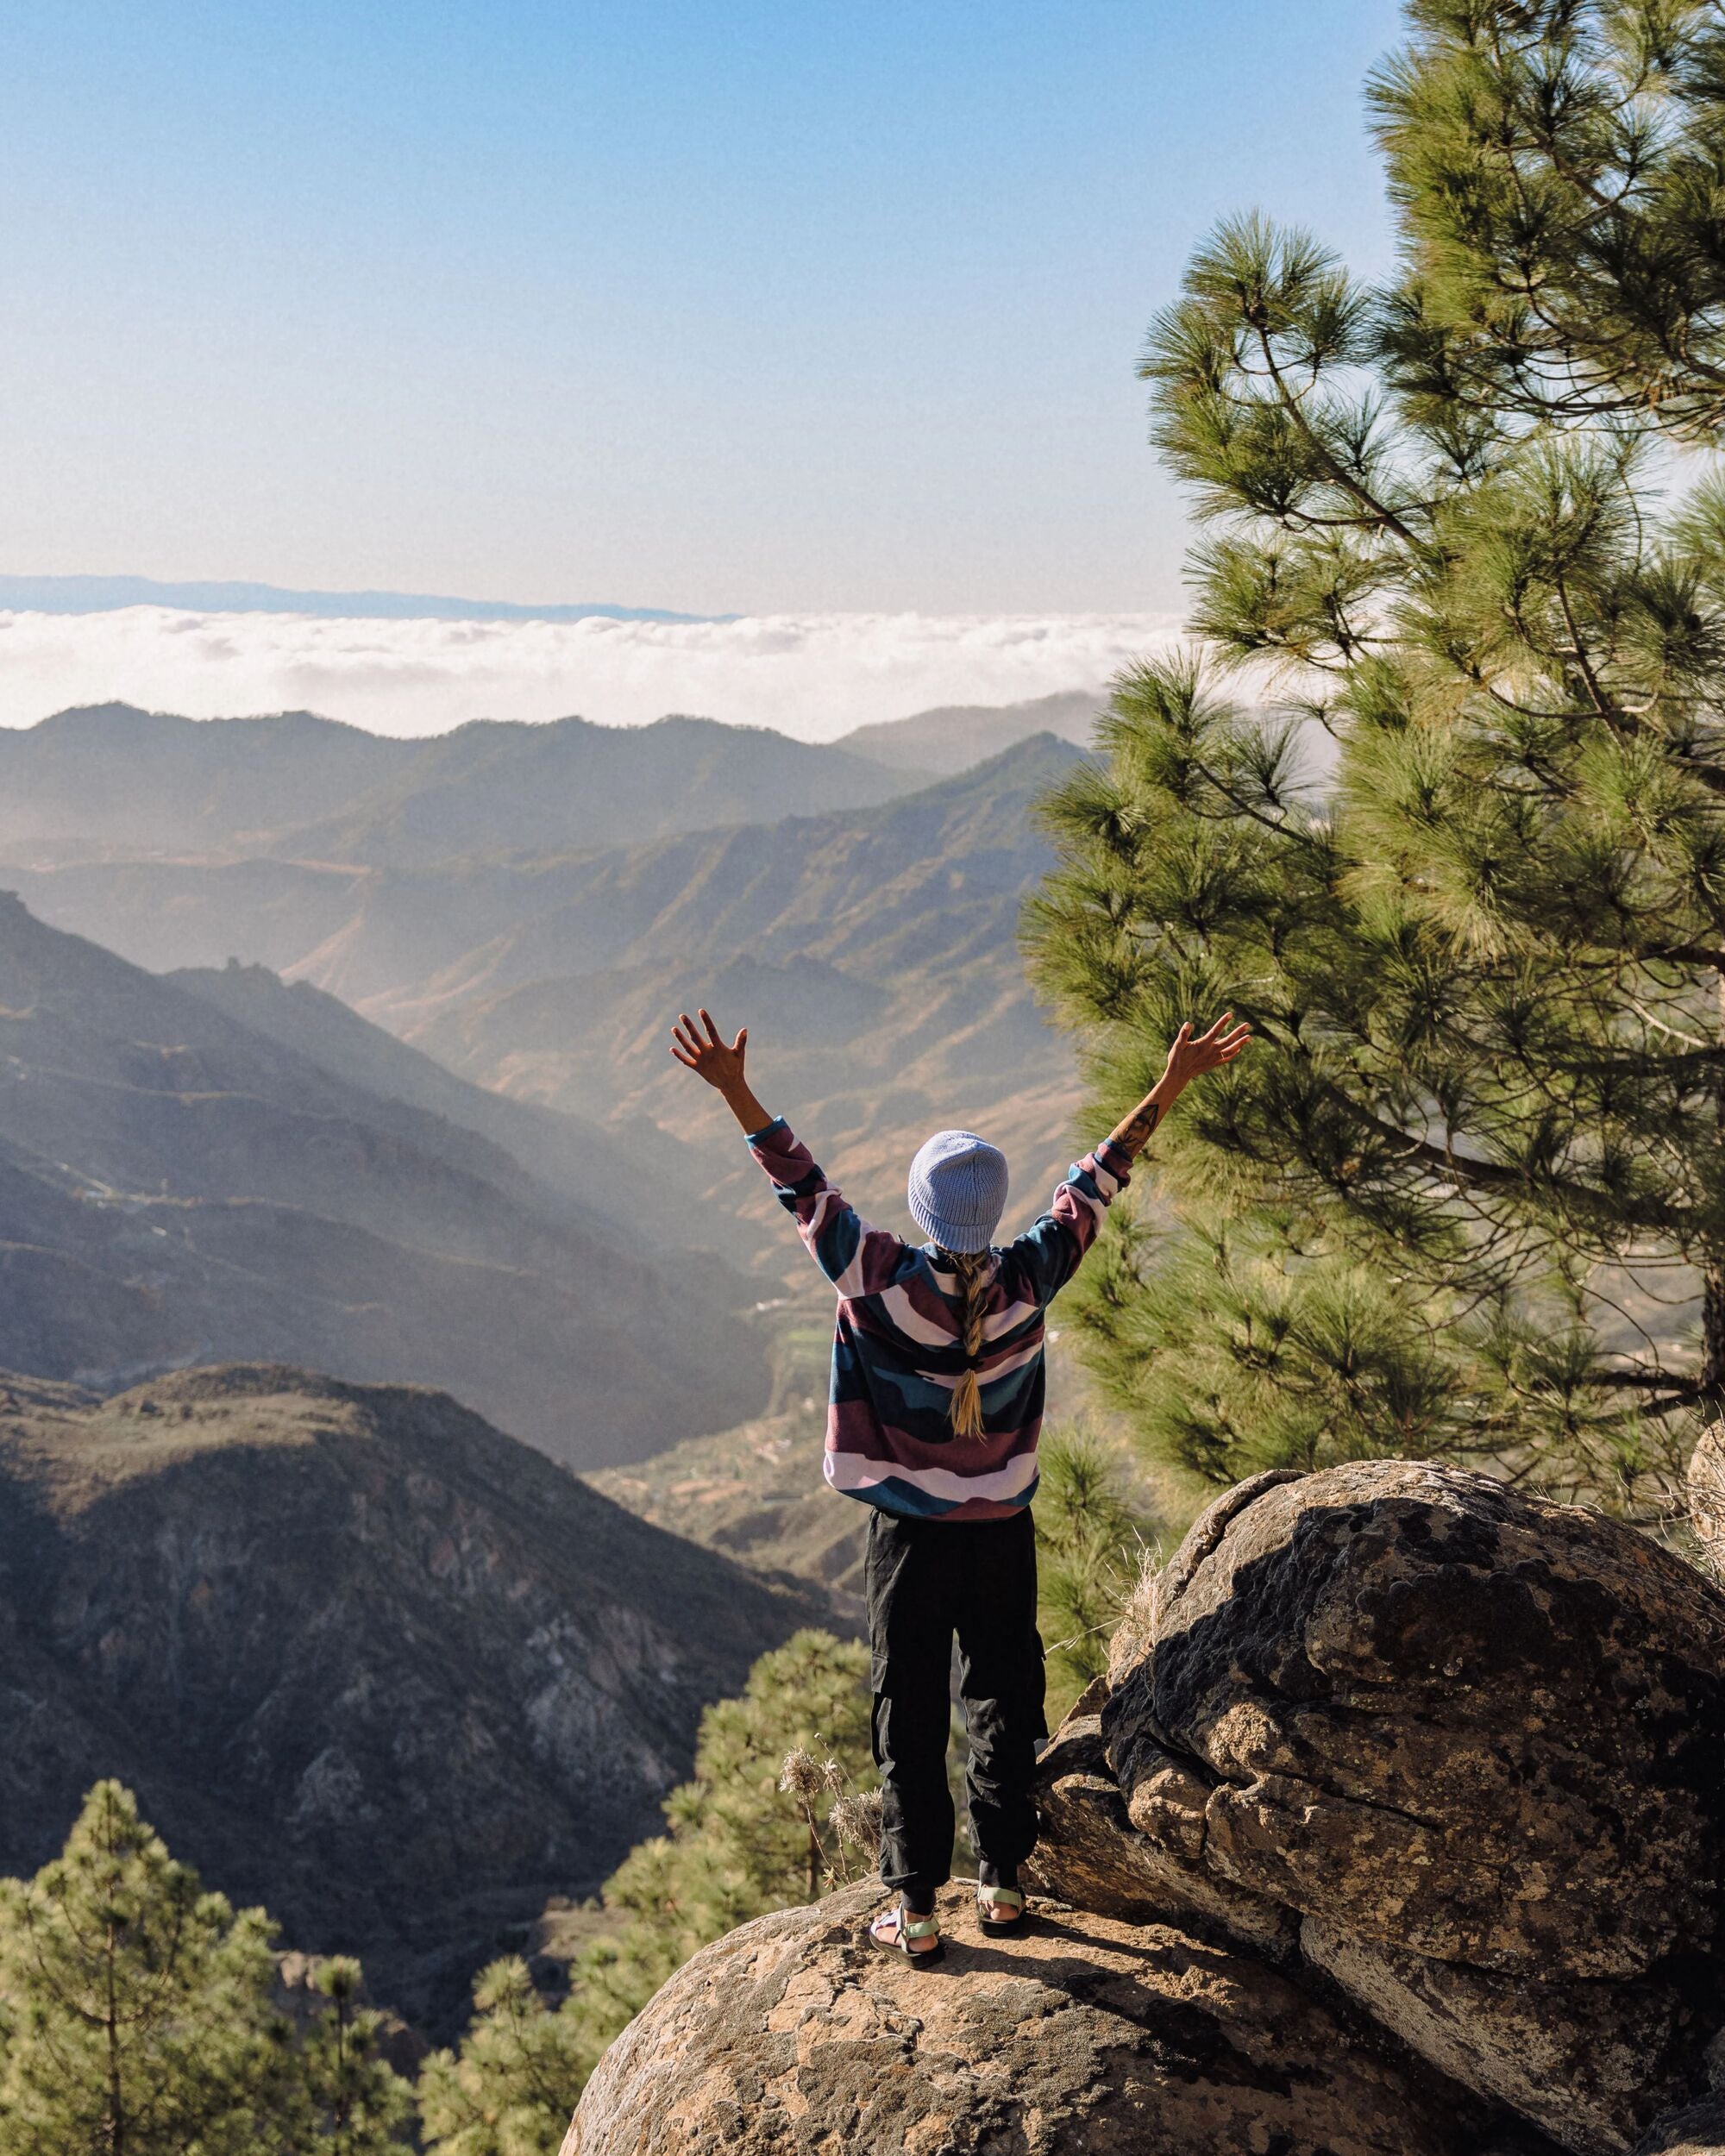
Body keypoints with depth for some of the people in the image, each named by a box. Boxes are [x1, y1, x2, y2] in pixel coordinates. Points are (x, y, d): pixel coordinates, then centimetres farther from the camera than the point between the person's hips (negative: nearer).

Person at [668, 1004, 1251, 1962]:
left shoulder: (880, 1280, -18)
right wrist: (1170, 1087, 6)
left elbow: (804, 1188, -15)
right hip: (1003, 1527, 2)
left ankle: (917, 1909, 12)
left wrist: (734, 1090, -15)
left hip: (910, 1532, -2)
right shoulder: (1030, 1281, -11)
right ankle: (1002, 1882, 25)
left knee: (910, 1717, 7)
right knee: (1004, 1701, 16)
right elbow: (1093, 1184, -2)